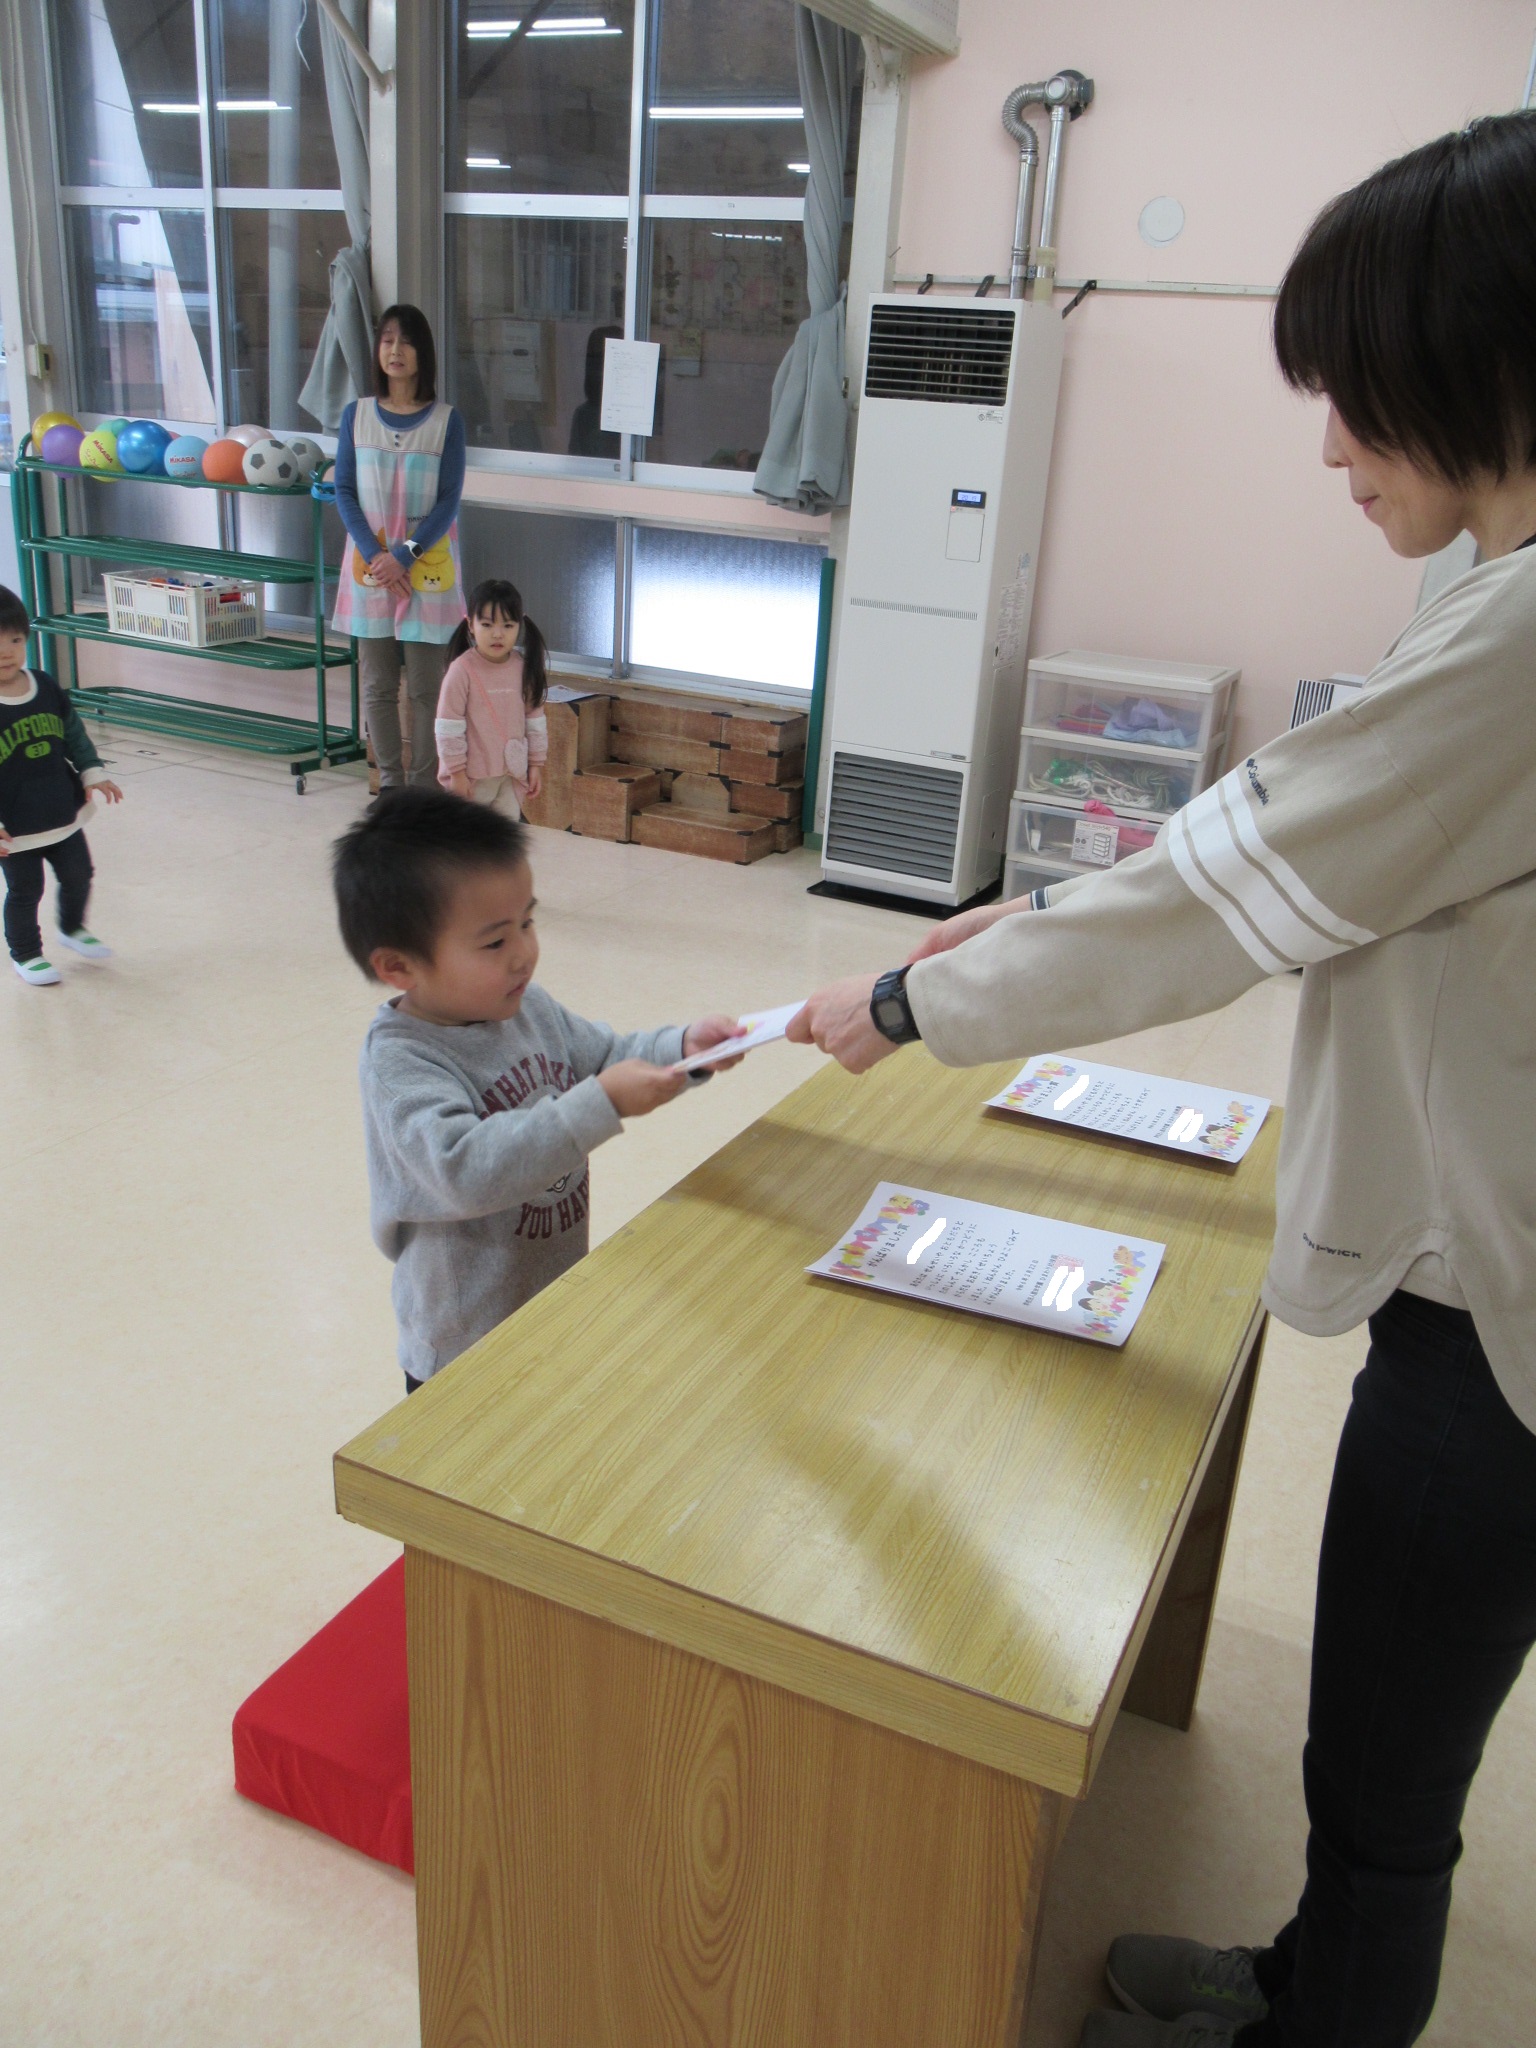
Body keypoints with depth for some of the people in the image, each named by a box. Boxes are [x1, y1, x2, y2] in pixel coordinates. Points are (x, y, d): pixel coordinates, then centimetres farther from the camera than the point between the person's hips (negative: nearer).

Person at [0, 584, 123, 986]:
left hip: (63, 814, 5)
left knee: (78, 876, 19)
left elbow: (74, 733, 11)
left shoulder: (45, 686, -2)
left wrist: (92, 773, 6)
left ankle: (72, 929, 45)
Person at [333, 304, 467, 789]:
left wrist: (404, 557, -14)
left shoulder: (446, 421, -2)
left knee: (426, 688, 0)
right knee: (377, 685, 7)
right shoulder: (356, 414, 5)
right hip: (370, 566, 2)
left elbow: (449, 500, -5)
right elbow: (344, 491, 3)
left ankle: (424, 786, 10)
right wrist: (375, 555, -11)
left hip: (426, 568, -2)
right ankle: (390, 782, 18)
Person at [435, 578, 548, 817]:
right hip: (472, 774, -4)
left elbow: (535, 718, 8)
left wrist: (536, 764, 8)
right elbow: (448, 726, -12)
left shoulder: (525, 668, -1)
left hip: (513, 772, 4)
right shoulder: (462, 670, -14)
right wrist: (456, 771, -12)